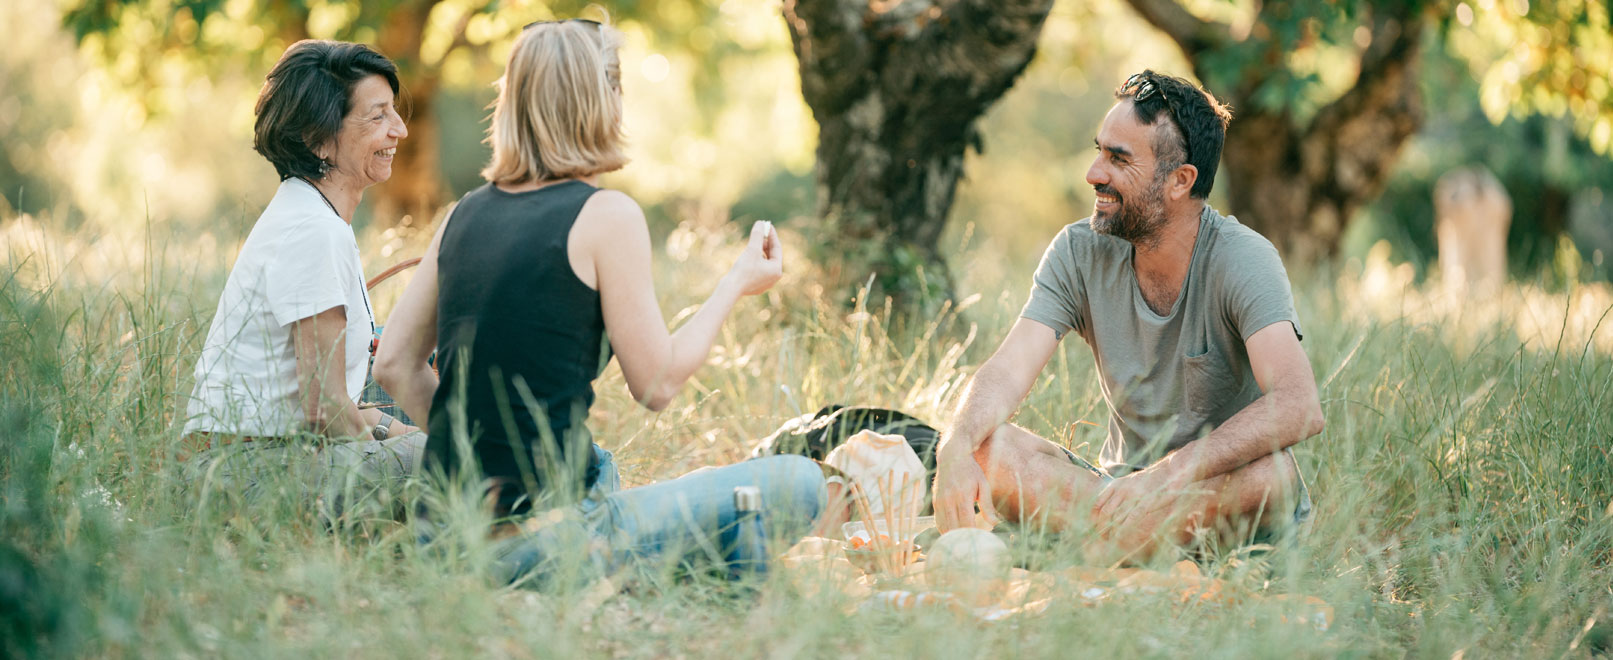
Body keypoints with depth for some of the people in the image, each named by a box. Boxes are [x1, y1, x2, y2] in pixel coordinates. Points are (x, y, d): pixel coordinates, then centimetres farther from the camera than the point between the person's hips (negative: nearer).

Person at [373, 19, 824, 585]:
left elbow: (395, 365, 12)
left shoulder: (466, 213, 10)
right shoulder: (606, 216, -9)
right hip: (544, 533, -7)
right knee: (799, 485, -1)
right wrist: (736, 284, 10)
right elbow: (658, 383, -3)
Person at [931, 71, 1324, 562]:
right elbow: (1009, 370, -13)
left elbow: (1300, 408, -31)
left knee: (1270, 472, -38)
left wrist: (1164, 477, -42)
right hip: (1121, 481, 3)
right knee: (986, 450, -21)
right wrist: (955, 449, -36)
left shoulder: (1241, 259, -17)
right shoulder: (1079, 251, -4)